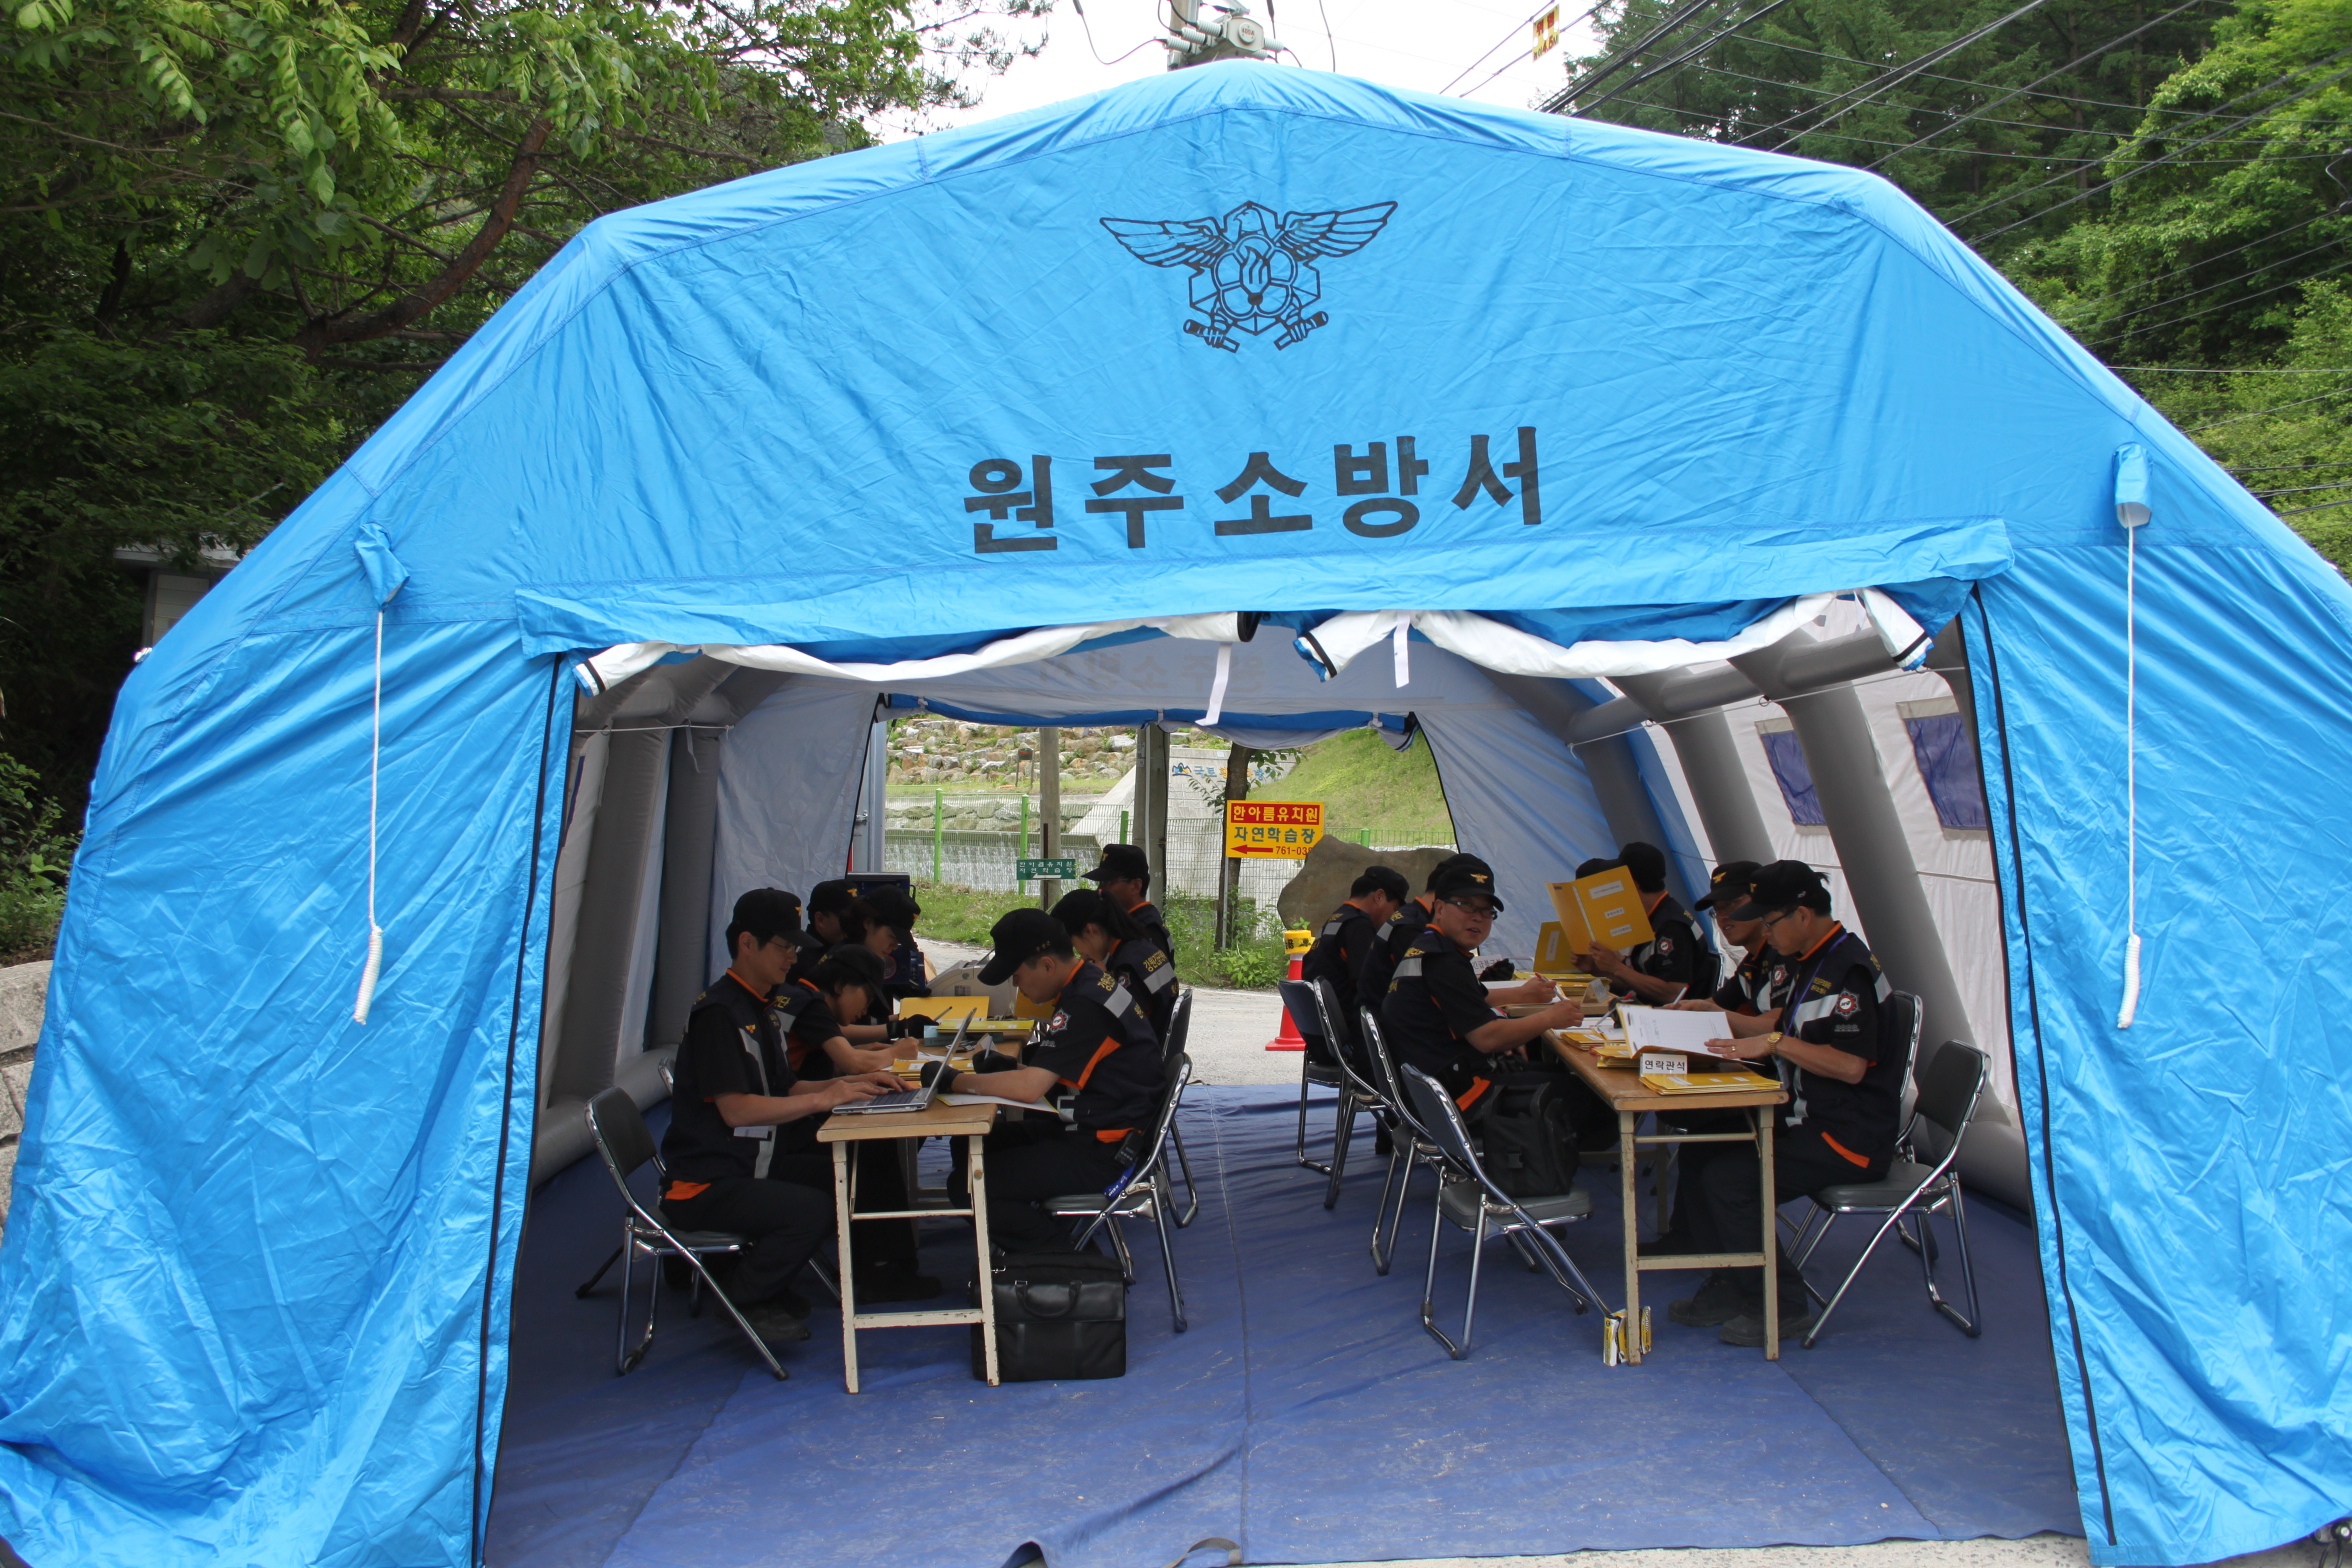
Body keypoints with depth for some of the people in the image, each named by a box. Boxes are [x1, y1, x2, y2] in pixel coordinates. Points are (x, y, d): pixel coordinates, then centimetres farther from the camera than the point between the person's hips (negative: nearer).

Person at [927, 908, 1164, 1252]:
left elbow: (1029, 1088, -29)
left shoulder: (1085, 1005, -23)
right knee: (969, 1147, 12)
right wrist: (1010, 1065, 3)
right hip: (1091, 1128, 11)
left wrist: (952, 1081, -18)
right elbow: (1048, 1071, 20)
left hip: (1102, 1151, -11)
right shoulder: (1091, 982, 7)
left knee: (970, 1187, -14)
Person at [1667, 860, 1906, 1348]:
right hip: (1807, 1120, 10)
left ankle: (1782, 1307, -4)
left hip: (1849, 1139, -10)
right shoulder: (1809, 961, 12)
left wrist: (1777, 1043, -22)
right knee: (1699, 1152, 4)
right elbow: (1781, 1021, 26)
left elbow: (1851, 1065, -27)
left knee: (1728, 1178, -20)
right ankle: (1729, 1289, 10)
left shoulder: (1849, 969, -20)